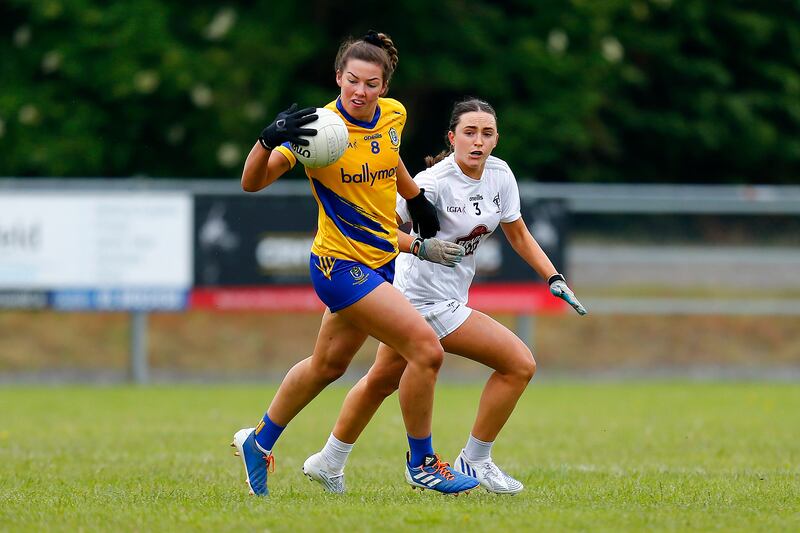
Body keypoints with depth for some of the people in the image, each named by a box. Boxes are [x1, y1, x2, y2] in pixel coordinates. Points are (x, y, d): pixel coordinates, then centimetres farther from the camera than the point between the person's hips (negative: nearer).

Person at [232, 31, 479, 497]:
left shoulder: (394, 114, -2)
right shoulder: (320, 128, -21)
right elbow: (252, 182, -24)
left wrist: (417, 199, 29)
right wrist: (270, 140, -41)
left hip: (381, 261, 7)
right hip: (341, 263, -7)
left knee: (328, 364, 22)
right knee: (427, 349, -15)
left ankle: (259, 441, 41)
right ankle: (421, 462, 3)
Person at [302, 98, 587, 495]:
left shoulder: (499, 175, 1)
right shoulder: (436, 182, -22)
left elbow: (518, 235, 12)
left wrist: (554, 278, 3)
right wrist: (421, 245, -42)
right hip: (430, 300, -9)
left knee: (381, 380, 21)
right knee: (520, 364, -9)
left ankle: (328, 463, 36)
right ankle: (474, 462, 4)